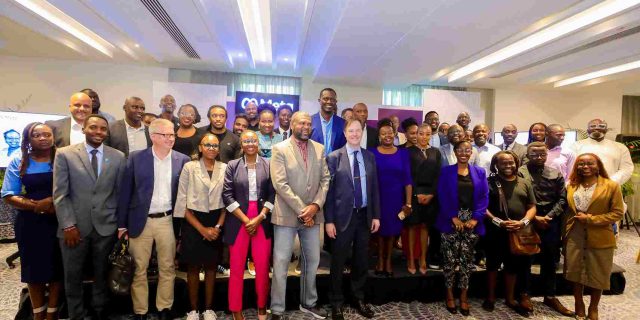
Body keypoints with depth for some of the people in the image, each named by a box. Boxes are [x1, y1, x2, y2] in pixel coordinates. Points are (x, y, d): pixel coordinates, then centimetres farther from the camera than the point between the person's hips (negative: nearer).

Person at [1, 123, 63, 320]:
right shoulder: (18, 163, 1)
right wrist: (37, 205, -18)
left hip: (59, 221, -1)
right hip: (30, 224, 1)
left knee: (57, 268, 5)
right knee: (34, 268, 10)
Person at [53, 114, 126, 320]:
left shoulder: (118, 157, 3)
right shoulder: (65, 154, -2)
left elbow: (120, 193, 5)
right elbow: (60, 194, -5)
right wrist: (69, 225, -10)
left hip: (106, 226, 1)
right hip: (74, 227, -1)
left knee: (102, 274, 14)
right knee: (73, 276, 12)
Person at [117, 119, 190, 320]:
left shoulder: (182, 160, 0)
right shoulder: (136, 158, -2)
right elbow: (125, 192, 0)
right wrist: (122, 224, 0)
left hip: (168, 221, 1)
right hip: (141, 221, 0)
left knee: (167, 268, 11)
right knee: (139, 269, 11)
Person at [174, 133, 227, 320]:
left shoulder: (225, 168, 1)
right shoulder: (189, 167, -4)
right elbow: (182, 201, -5)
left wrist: (218, 226, -7)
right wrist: (202, 228, -9)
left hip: (216, 223, 2)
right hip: (193, 223, -1)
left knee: (211, 266, 10)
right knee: (193, 267, 8)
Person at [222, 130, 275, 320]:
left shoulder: (268, 165, 3)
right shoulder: (232, 166, 3)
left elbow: (273, 195, 0)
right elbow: (227, 196, -2)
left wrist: (258, 219, -9)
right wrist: (246, 220, -9)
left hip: (262, 220, 0)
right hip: (238, 220, 0)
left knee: (262, 267, 4)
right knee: (237, 267, 6)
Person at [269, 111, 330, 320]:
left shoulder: (319, 149, 7)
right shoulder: (279, 149, -6)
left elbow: (325, 179, 4)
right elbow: (280, 184, -14)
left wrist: (316, 205, -10)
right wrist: (301, 210, -16)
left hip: (312, 214, 5)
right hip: (287, 214, -4)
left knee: (312, 260, 14)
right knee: (281, 263, 2)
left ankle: (309, 303, 33)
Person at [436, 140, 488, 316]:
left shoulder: (480, 172, 9)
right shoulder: (446, 172, 3)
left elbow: (484, 197, 3)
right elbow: (442, 196, -4)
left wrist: (476, 218, -8)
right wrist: (453, 217, -13)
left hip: (472, 221, 2)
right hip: (451, 221, -2)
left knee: (467, 259, 7)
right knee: (450, 259, 2)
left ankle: (463, 296, 20)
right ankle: (450, 294, 18)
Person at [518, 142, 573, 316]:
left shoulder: (555, 174, 8)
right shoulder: (520, 173, -6)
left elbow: (562, 199, 4)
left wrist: (548, 217, -8)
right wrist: (534, 218, -12)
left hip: (550, 222, 4)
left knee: (549, 260, 12)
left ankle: (550, 296, 27)